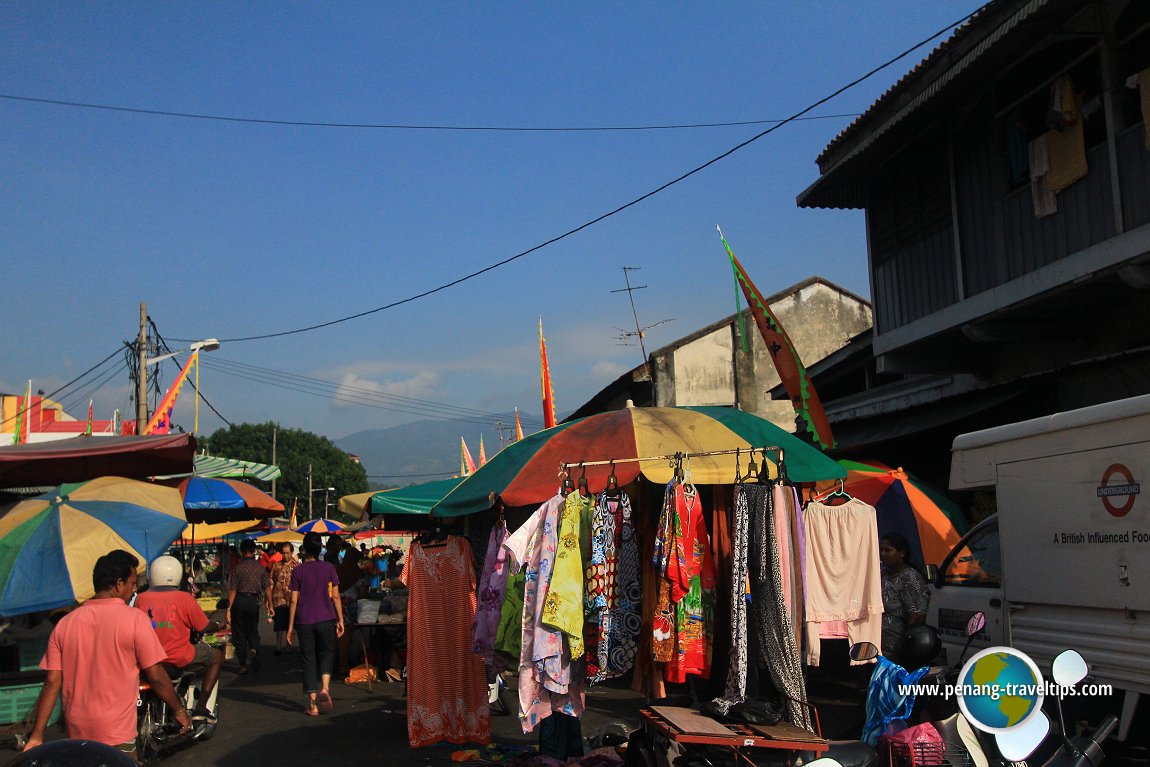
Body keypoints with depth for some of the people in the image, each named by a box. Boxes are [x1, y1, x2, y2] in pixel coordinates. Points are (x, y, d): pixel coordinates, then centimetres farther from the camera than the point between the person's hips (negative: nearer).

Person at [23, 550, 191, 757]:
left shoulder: (64, 623, 2)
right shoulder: (135, 619, -10)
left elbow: (52, 683, 0)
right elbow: (156, 676, -9)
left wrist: (36, 735, 5)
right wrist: (180, 711, 4)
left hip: (76, 733, 5)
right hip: (117, 737, -4)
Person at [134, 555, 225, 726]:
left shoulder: (141, 599, -3)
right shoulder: (184, 598, -11)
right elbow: (205, 627, -4)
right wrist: (219, 626, 19)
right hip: (180, 658, -4)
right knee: (217, 656, 17)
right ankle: (201, 708, 7)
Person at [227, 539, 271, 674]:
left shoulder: (237, 567, -5)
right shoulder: (260, 567, 0)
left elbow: (232, 590, -7)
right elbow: (267, 588, 0)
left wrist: (229, 608, -3)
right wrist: (270, 604, 10)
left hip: (239, 601, -1)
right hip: (254, 601, 2)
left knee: (239, 633, 9)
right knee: (253, 631, 16)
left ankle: (243, 664, 10)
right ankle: (253, 650, -15)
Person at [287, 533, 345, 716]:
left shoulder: (298, 570, -2)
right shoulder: (329, 568, 0)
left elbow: (294, 600, -2)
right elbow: (335, 596, -1)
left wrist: (290, 626, 4)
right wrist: (340, 620, 6)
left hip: (304, 621, 0)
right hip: (326, 619, 1)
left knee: (308, 660, 6)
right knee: (325, 655, 17)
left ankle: (313, 704, 5)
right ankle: (325, 688, -8)